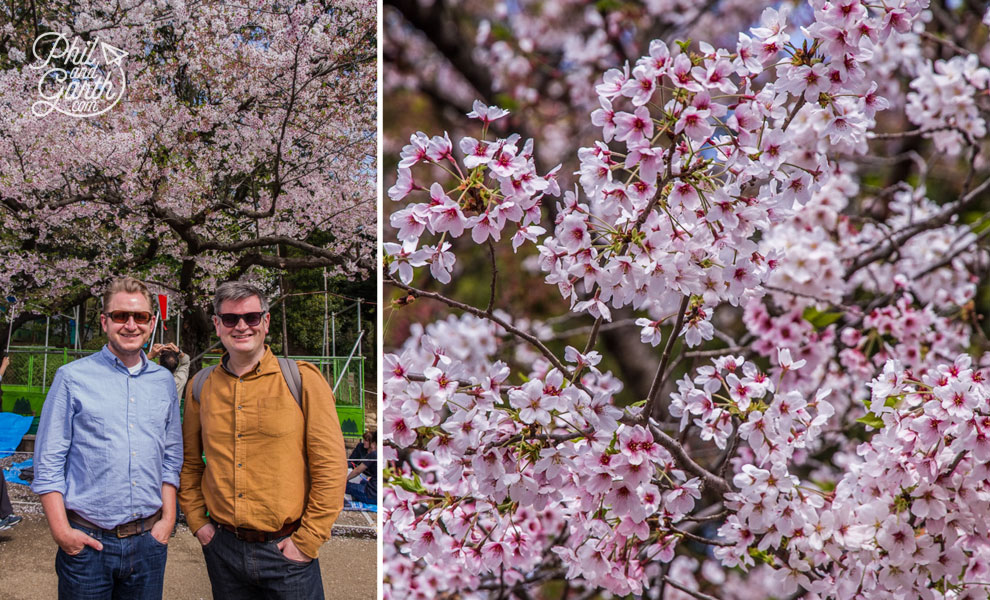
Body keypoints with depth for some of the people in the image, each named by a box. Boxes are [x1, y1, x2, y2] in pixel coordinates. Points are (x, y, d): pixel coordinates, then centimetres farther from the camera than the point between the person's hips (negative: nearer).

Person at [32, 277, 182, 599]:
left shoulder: (164, 382, 9)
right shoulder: (72, 377, -2)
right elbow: (48, 463, -3)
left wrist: (167, 519, 5)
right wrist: (61, 531, -9)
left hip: (149, 540, 3)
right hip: (87, 540, -3)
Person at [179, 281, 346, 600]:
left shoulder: (303, 380, -6)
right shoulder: (200, 388, 6)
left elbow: (331, 467, -8)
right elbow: (190, 463, 16)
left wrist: (307, 540, -10)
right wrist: (197, 522, 6)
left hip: (285, 550, -3)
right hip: (222, 548, 3)